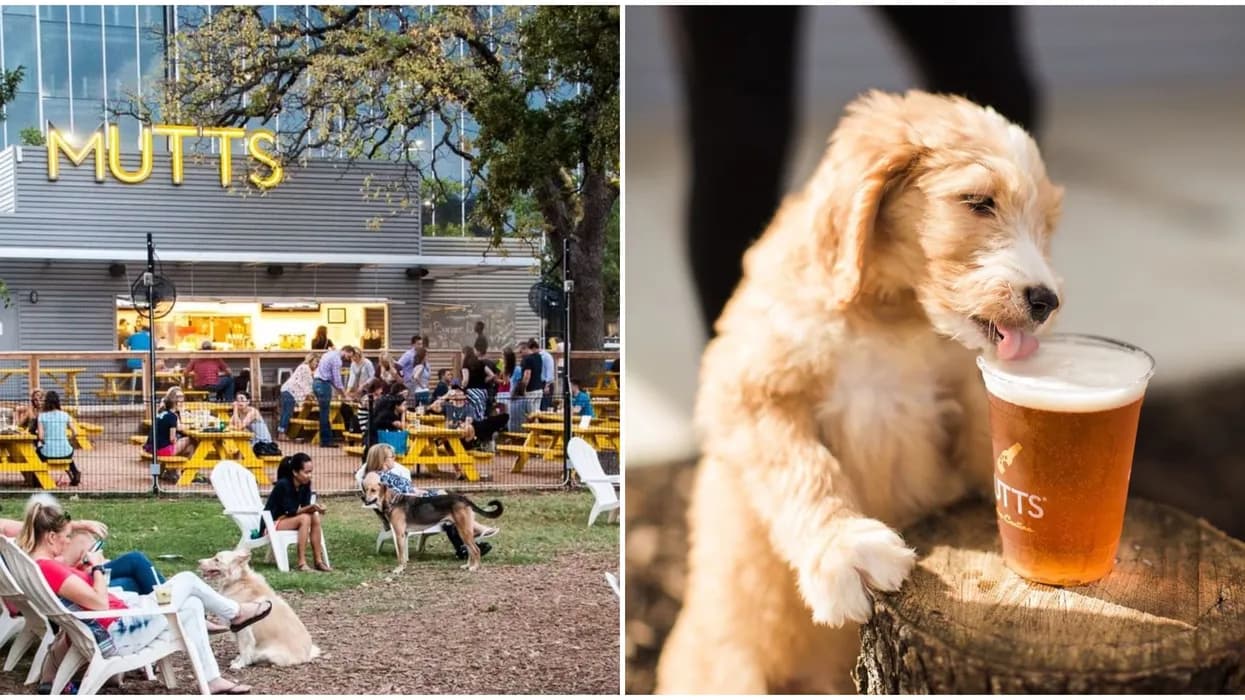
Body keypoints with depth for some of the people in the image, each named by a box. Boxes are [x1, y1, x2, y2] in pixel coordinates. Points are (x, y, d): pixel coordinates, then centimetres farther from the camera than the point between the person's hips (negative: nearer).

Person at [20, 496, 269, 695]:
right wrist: (97, 567, -12)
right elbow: (100, 603, -23)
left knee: (192, 605, 15)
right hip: (118, 634, -10)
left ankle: (212, 680, 15)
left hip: (108, 633, 10)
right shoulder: (48, 569, -24)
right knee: (187, 580, 2)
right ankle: (236, 613, 27)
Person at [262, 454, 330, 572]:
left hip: (286, 518, 7)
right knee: (305, 518, -28)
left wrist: (315, 508, -25)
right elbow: (291, 512, -23)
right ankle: (302, 563, -30)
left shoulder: (305, 484, -3)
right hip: (271, 523, -7)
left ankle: (319, 561, -18)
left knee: (315, 517, -17)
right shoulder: (283, 484, -24)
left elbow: (304, 509, -4)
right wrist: (310, 508, -34)